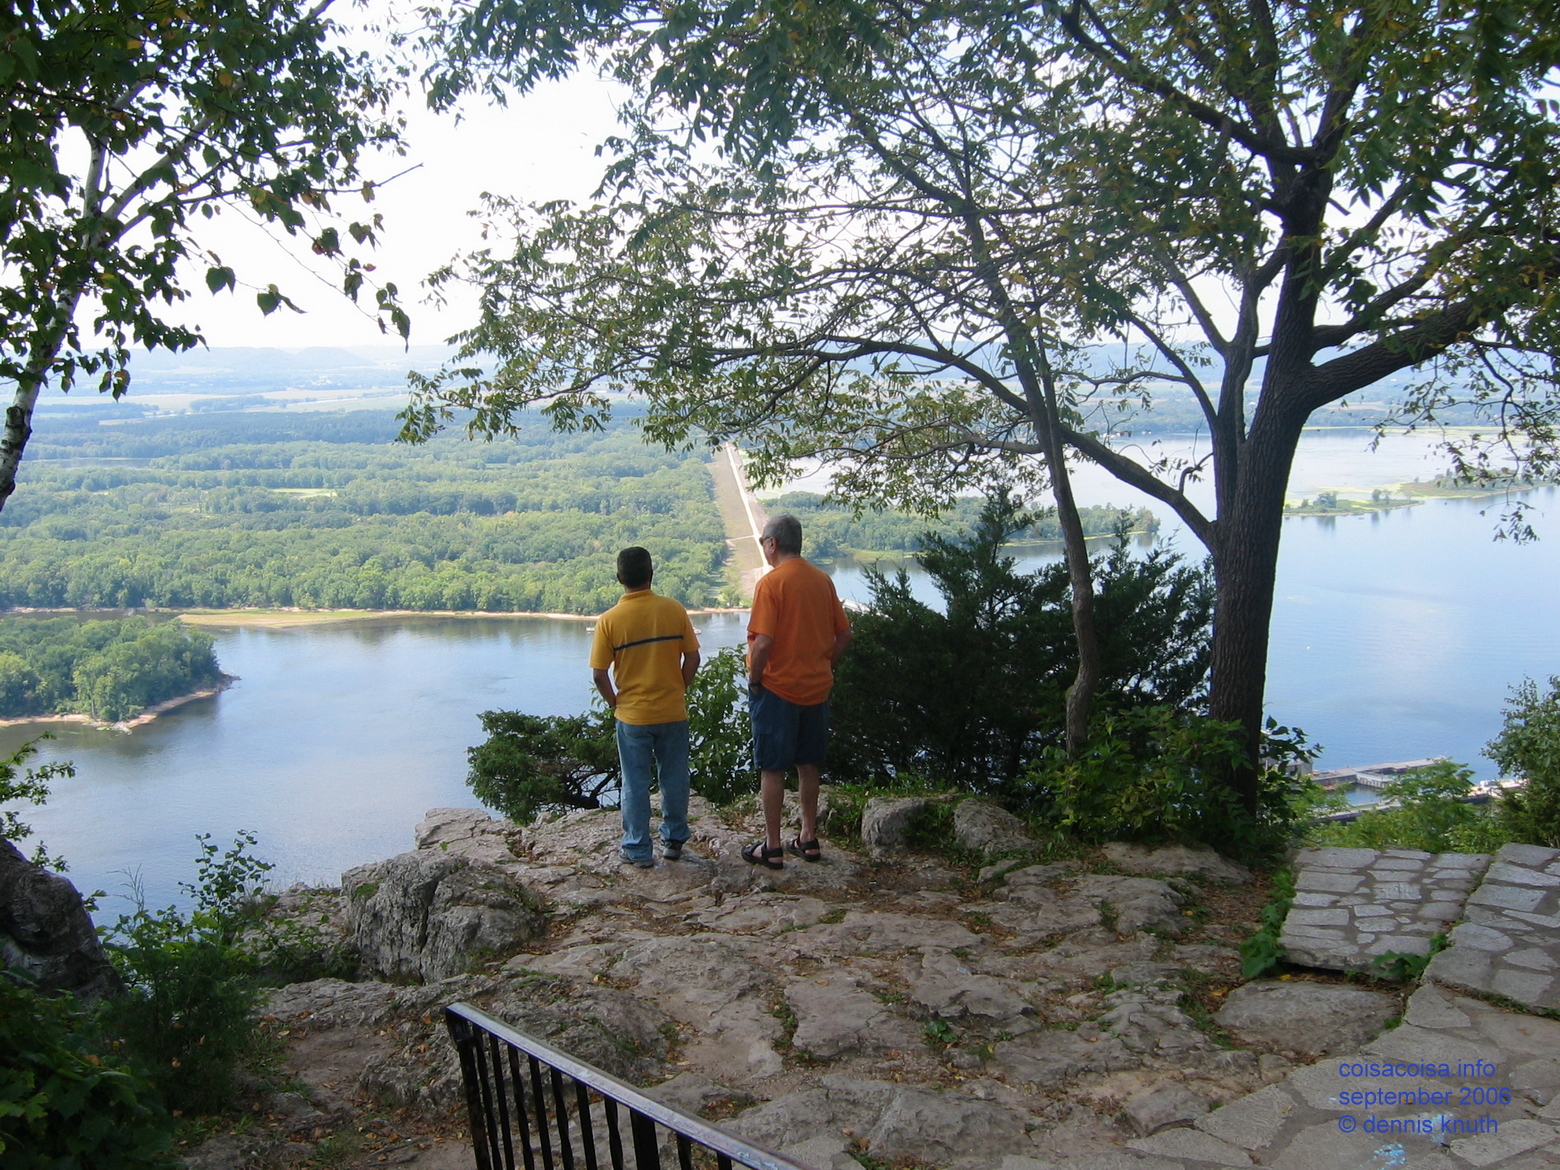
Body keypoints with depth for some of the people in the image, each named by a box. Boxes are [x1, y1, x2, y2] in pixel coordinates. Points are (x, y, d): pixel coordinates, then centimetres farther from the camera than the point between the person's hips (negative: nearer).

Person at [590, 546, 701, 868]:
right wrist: (679, 691, 10)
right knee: (674, 779, 15)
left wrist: (614, 701, 6)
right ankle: (674, 840, 27)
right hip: (673, 712, 2)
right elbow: (692, 658, -3)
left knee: (635, 784, 10)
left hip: (632, 716, -1)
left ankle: (638, 850, 18)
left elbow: (599, 673, -10)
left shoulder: (609, 620, -10)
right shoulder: (674, 609, -6)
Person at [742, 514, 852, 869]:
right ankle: (809, 839, 25)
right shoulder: (822, 579, 4)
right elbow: (844, 633, 7)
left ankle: (772, 848, 10)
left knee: (772, 768, 4)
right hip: (816, 689, 6)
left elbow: (763, 643, -22)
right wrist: (823, 665, 14)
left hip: (777, 689, -6)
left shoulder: (771, 582, -15)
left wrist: (754, 680, -8)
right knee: (808, 766, 17)